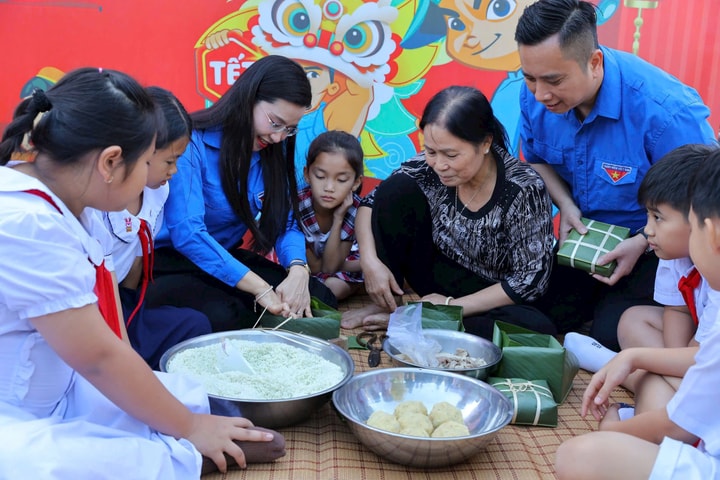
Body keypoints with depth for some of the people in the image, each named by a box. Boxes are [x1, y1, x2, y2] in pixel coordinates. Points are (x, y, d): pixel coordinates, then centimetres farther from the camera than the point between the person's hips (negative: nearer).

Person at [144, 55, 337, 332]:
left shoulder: (273, 153, -1)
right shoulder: (192, 143, -22)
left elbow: (285, 223, 0)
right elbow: (187, 233, -31)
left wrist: (298, 269, -24)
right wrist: (261, 289, -34)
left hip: (227, 256, 6)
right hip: (170, 261, -6)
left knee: (321, 302, -8)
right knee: (222, 317, -34)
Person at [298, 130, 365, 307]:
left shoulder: (356, 210, -25)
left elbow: (329, 268, -24)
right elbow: (315, 267, -18)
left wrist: (338, 219, -33)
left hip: (340, 264, -1)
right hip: (304, 268, 1)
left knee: (332, 286, -31)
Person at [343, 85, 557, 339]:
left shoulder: (524, 190, -25)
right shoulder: (430, 167, -16)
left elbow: (531, 280, -21)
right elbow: (371, 203, -5)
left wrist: (451, 306, -21)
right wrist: (370, 261, -22)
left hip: (489, 303, -2)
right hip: (439, 278, 2)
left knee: (538, 329, -36)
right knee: (396, 188, -16)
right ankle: (387, 304, -5)